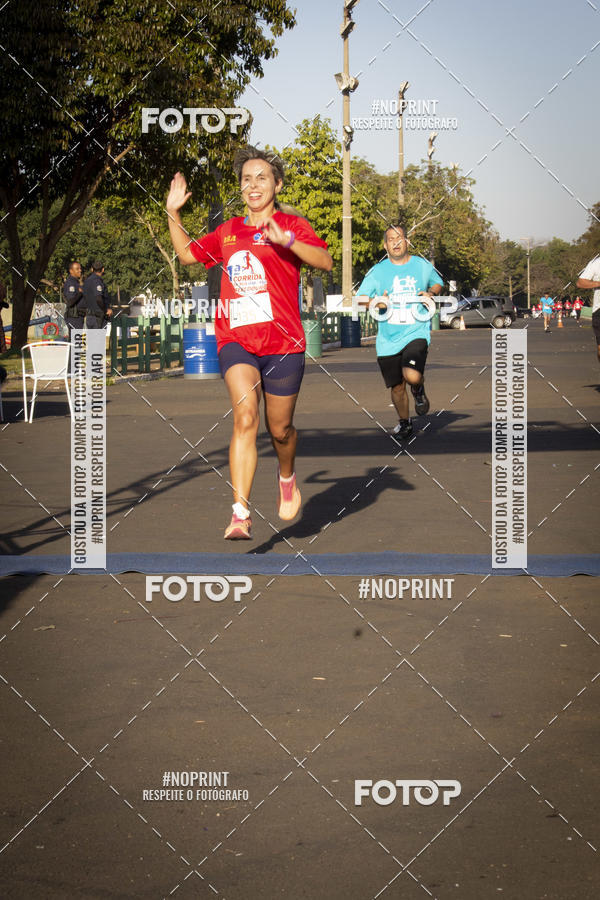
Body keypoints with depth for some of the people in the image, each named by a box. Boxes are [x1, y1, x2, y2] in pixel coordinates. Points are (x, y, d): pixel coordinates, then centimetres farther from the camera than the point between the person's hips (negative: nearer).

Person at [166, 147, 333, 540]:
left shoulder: (292, 225, 2)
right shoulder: (228, 232, 15)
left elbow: (325, 261, -15)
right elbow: (188, 254, 31)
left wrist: (286, 240, -28)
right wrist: (173, 214, 20)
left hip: (283, 342, -2)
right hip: (236, 339, 2)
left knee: (280, 429, 10)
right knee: (245, 416, -21)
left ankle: (287, 476, 46)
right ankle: (240, 514, -26)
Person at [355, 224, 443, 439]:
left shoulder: (423, 266, 5)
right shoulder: (378, 271, 2)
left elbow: (438, 283, 24)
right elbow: (360, 298, 2)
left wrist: (431, 293, 1)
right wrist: (376, 303, -19)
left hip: (416, 333, -2)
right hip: (388, 339, 2)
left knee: (412, 376, -26)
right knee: (397, 387, 9)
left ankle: (419, 390, 11)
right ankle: (404, 421, 36)